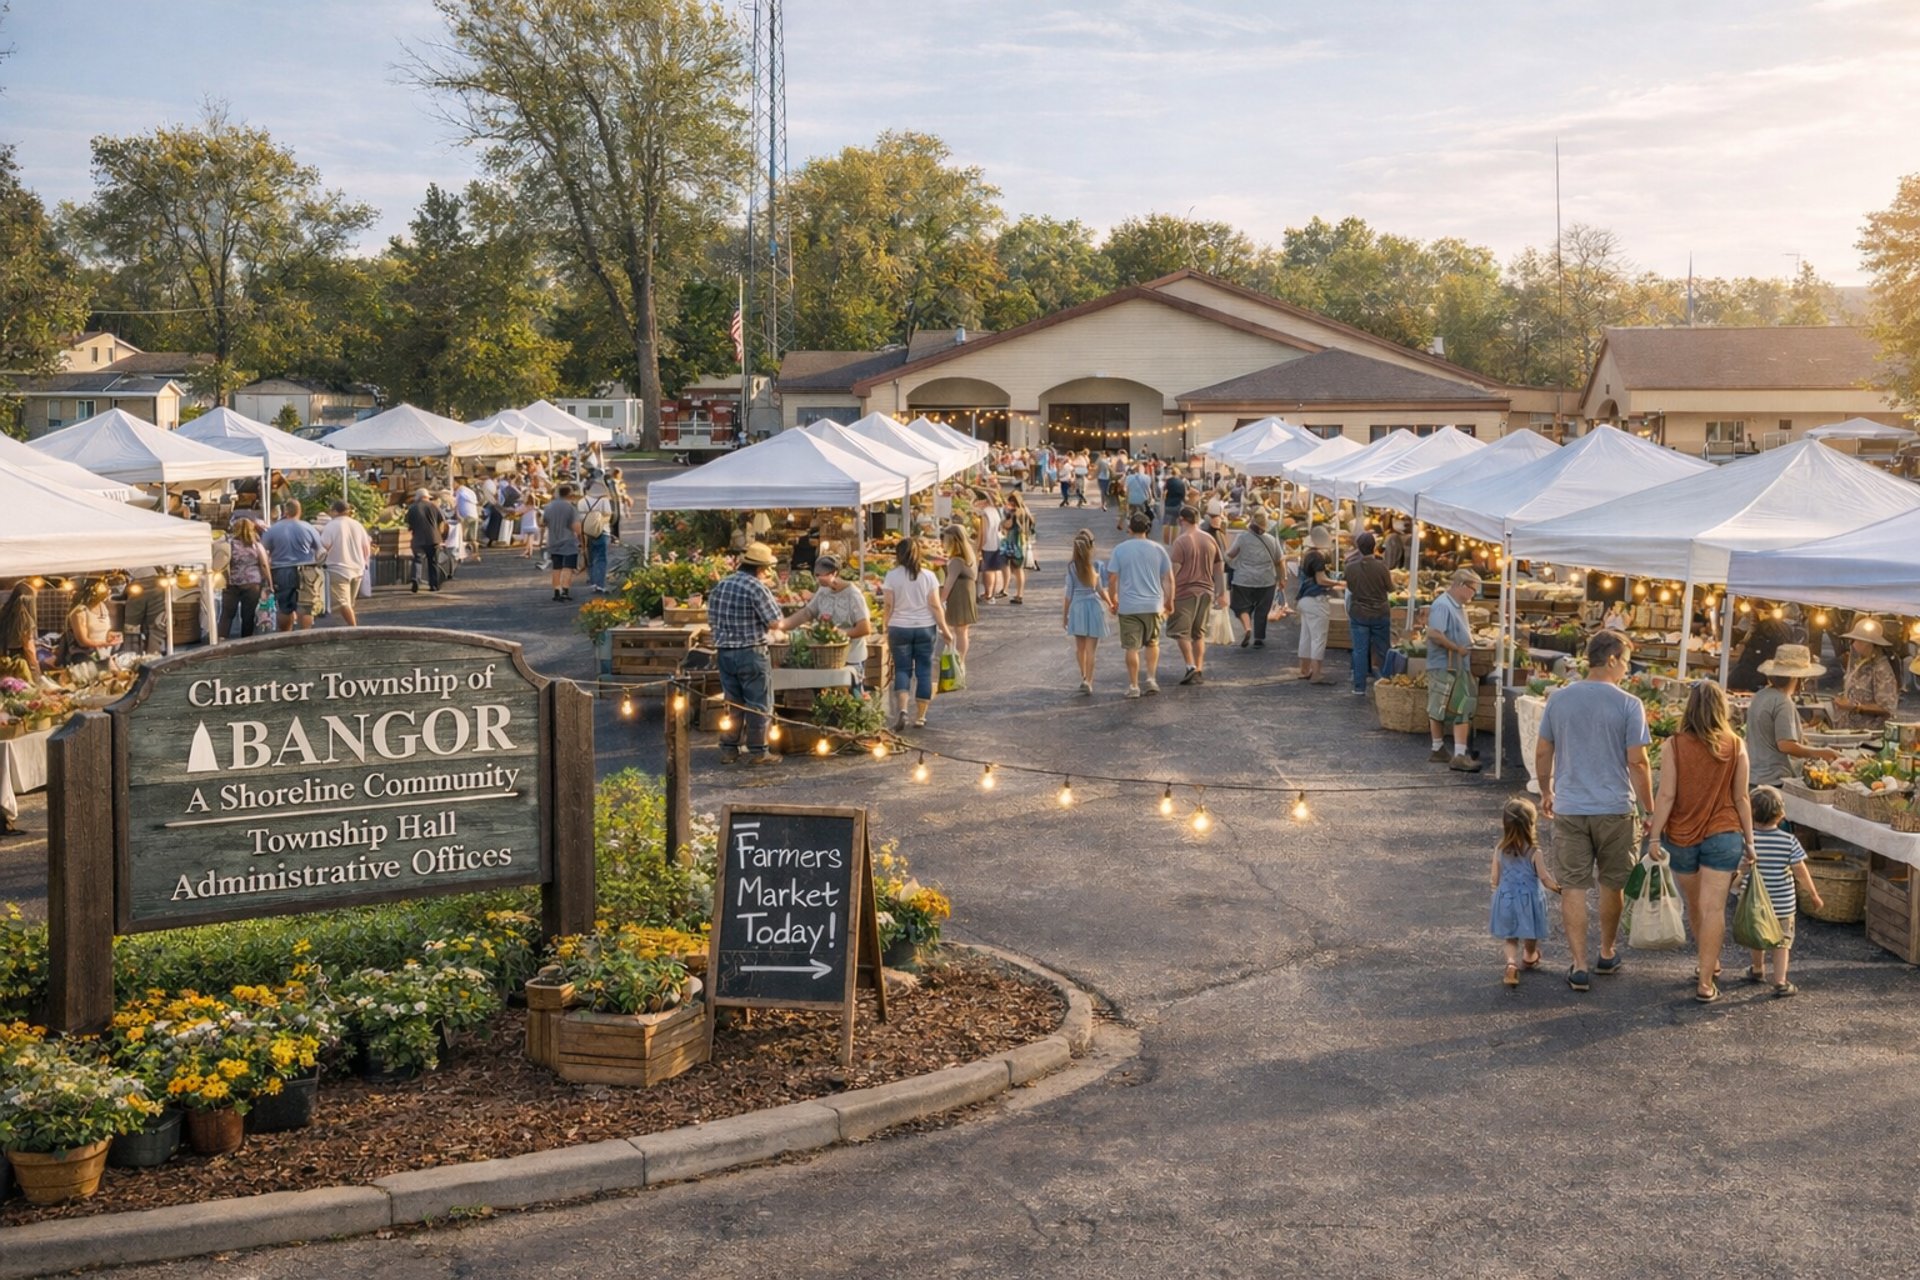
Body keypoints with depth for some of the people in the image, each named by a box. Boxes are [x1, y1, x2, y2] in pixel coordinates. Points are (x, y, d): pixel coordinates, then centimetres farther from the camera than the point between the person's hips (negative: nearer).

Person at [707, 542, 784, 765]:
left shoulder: (720, 585, 6)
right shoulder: (757, 588, -15)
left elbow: (711, 619, 11)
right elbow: (775, 623, -15)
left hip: (724, 652, 6)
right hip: (751, 653, -6)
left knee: (732, 703, 15)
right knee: (758, 705, 4)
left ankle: (728, 749, 16)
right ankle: (757, 752, 6)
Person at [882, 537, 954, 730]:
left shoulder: (892, 576, -7)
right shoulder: (928, 576, -3)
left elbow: (888, 606, -6)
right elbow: (935, 606, -4)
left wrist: (885, 625, 8)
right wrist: (945, 630, 3)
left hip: (899, 629, -1)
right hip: (925, 628, 1)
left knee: (902, 669, 8)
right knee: (924, 671, 8)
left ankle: (903, 710, -12)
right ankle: (920, 717, 12)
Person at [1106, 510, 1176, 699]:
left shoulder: (1120, 550, -3)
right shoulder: (1158, 549, 1)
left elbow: (1112, 579, -3)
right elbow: (1168, 579, 3)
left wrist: (1113, 600, 11)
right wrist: (1169, 602, 14)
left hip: (1128, 606, -2)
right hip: (1153, 604, 2)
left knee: (1132, 648, 3)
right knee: (1153, 643, 20)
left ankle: (1133, 686, 6)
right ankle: (1151, 678, 10)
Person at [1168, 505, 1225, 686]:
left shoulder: (1181, 541, -11)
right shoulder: (1210, 539, 7)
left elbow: (1174, 570, -14)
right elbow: (1219, 568, 12)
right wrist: (1221, 593, 20)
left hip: (1185, 592, -6)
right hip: (1206, 592, 6)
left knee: (1181, 631, 1)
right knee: (1199, 633, 13)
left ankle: (1191, 667, -11)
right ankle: (1200, 671, 12)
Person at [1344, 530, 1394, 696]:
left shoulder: (1351, 567, -10)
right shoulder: (1381, 566, -15)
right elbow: (1390, 587, -1)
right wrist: (1392, 578, 18)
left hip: (1358, 614, 1)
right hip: (1380, 613, -1)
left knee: (1360, 651, 6)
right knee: (1381, 651, 11)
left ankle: (1360, 687, 5)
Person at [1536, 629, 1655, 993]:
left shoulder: (1559, 699, 1)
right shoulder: (1628, 705, -10)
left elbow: (1542, 753, 7)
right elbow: (1637, 763, -10)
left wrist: (1546, 793, 22)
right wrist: (1650, 812, -1)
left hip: (1569, 809, 2)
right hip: (1614, 809, -1)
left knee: (1573, 887, 4)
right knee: (1612, 884, 17)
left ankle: (1579, 966, 1)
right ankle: (1607, 954, 31)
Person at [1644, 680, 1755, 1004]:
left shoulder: (1674, 746, -8)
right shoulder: (1736, 747, -4)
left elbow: (1666, 795, -10)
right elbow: (1741, 798, 0)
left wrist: (1654, 835, -5)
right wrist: (1749, 840, 9)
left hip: (1682, 837, 0)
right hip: (1723, 836, 0)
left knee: (1695, 907, 18)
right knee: (1713, 908, -4)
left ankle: (1710, 964, 36)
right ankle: (1705, 982, -8)